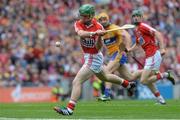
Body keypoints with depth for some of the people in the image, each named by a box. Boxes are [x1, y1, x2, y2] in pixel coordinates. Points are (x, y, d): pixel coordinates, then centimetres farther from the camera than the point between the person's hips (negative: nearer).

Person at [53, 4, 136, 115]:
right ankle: (128, 84, 53)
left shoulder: (98, 27, -21)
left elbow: (98, 48, -23)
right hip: (88, 56, 8)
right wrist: (94, 33, -47)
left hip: (94, 58, -8)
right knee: (105, 76, 30)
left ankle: (70, 109, -19)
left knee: (77, 81, -17)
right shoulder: (78, 24, -8)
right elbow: (81, 33, -31)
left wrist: (99, 36, -40)